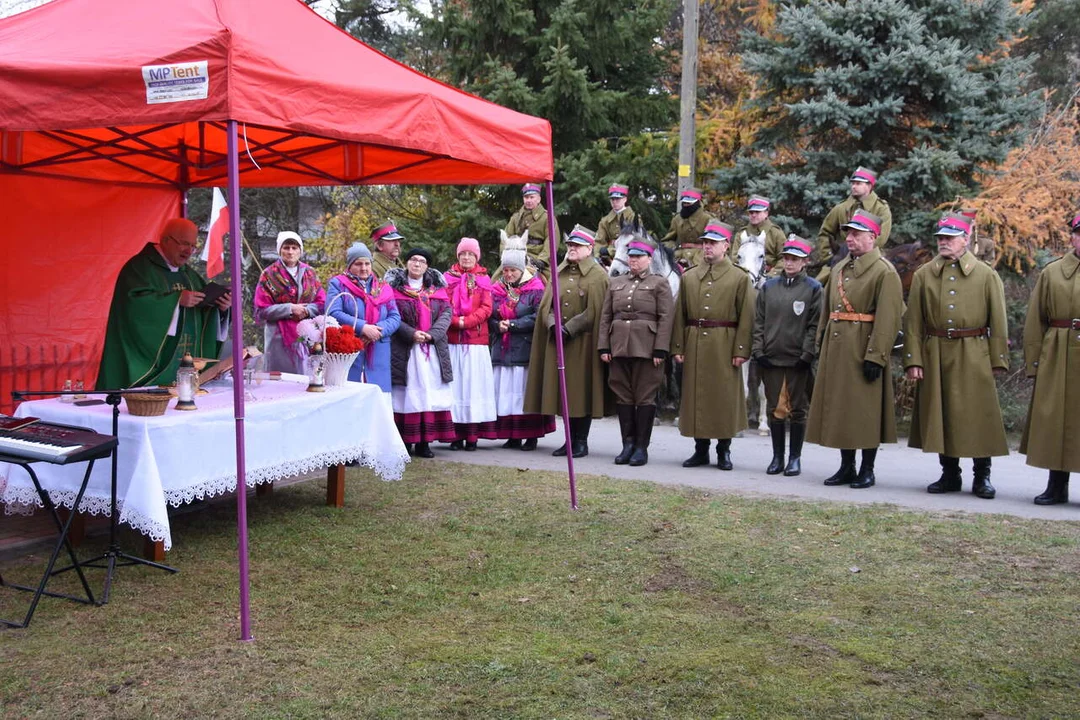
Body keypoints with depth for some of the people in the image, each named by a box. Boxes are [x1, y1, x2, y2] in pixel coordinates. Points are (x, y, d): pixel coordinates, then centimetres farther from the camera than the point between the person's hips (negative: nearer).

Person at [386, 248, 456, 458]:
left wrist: (432, 334, -12)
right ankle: (405, 441, 1)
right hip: (404, 350, -3)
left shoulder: (437, 288, 13)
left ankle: (424, 441, 4)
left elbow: (446, 313, 4)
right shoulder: (395, 287, 3)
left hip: (433, 350, 3)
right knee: (407, 393, -4)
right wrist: (411, 334, -17)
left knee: (430, 393, 0)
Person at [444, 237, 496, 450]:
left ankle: (472, 435, 2)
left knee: (474, 383, -1)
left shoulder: (483, 279, 9)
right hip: (452, 339, 1)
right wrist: (454, 321, -13)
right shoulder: (448, 277, 10)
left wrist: (467, 321, -13)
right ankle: (456, 435, 4)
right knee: (455, 383, 0)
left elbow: (486, 308, 0)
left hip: (476, 340, 0)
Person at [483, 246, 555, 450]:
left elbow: (537, 317, -10)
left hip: (525, 349, -4)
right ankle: (512, 435, 10)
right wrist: (498, 325, -10)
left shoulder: (535, 289, -2)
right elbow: (489, 316, 11)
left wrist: (512, 324, -12)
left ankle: (531, 436, 5)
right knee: (504, 393, 3)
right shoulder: (497, 289, 12)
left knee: (525, 392, -3)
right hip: (501, 349, 4)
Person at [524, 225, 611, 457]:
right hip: (558, 340, 5)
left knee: (582, 391, -2)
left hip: (583, 343, -5)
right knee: (563, 391, 6)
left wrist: (569, 328, -15)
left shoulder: (597, 275, -3)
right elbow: (546, 303, 10)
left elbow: (593, 312, -9)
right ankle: (571, 440, 14)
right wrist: (553, 324, -8)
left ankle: (581, 442, 7)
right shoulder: (559, 272, 14)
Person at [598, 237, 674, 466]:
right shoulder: (615, 283, 15)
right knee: (623, 396, 6)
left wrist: (660, 350, -12)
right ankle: (628, 444, 14)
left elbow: (665, 319, -5)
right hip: (619, 348, 4)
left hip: (646, 349, -4)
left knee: (645, 398, -1)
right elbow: (605, 317, 13)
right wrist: (604, 347, 4)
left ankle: (641, 447, 6)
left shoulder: (659, 284, 2)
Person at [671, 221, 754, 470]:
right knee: (696, 396, 5)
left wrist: (741, 350, -11)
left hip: (724, 346, -3)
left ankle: (724, 450, 13)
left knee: (725, 398, 2)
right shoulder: (689, 277, 11)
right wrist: (677, 347, 1)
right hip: (694, 345, 3)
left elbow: (746, 317, -5)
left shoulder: (740, 277, 1)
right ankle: (700, 450, 15)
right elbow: (680, 315, 8)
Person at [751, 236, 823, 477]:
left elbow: (815, 325, -4)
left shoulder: (813, 288, 0)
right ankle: (777, 457, 17)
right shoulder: (769, 286, 9)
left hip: (798, 360, -3)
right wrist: (758, 351, -1)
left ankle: (795, 458, 13)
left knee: (797, 410, 4)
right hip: (771, 358, 3)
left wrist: (807, 355, -11)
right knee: (774, 409, 7)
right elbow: (758, 321, 8)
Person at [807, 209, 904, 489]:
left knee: (865, 411, 1)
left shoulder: (885, 271, -9)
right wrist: (822, 341, 14)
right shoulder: (840, 268, 14)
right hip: (836, 347, 7)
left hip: (863, 349, -7)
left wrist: (876, 356, -21)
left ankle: (867, 470, 12)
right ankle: (846, 468, 21)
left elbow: (887, 318, -16)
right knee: (839, 407, 11)